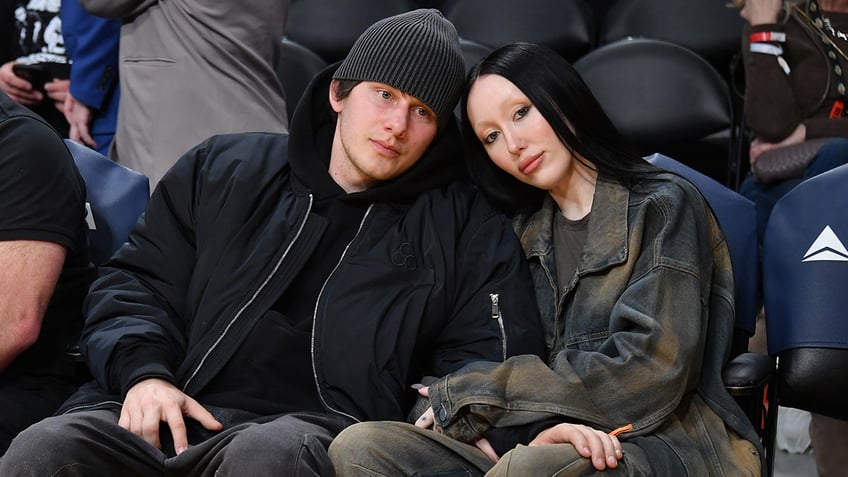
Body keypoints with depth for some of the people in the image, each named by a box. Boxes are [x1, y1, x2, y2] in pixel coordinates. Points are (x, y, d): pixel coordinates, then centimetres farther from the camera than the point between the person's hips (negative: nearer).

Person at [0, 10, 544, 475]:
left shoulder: (468, 228, 17)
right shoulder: (224, 170, 21)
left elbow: (497, 360, 13)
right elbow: (139, 282, 21)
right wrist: (143, 370, 1)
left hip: (314, 431, -1)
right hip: (173, 416, 2)